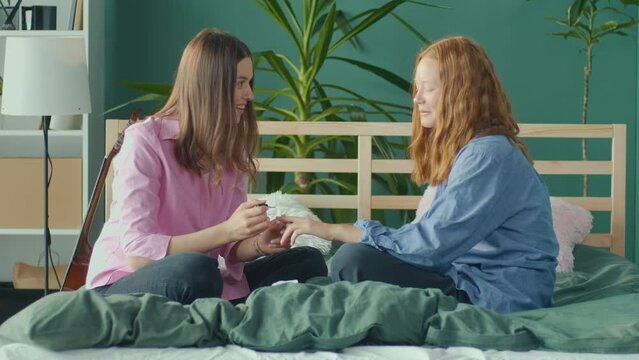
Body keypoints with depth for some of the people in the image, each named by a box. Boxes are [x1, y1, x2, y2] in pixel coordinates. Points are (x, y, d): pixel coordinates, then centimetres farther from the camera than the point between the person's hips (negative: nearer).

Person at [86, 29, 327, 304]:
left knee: (308, 262, -5)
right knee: (196, 269, -38)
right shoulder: (144, 140, -15)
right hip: (123, 284, -7)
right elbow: (136, 254, -22)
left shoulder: (232, 150, 6)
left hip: (195, 282, 7)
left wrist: (258, 244, -18)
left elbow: (231, 249, 5)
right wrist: (226, 230, -28)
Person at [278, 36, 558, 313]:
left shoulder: (488, 155, -16)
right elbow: (437, 235, 9)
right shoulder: (464, 150, 15)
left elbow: (431, 244, -21)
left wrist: (334, 230, -16)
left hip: (499, 297, -10)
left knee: (354, 262, -17)